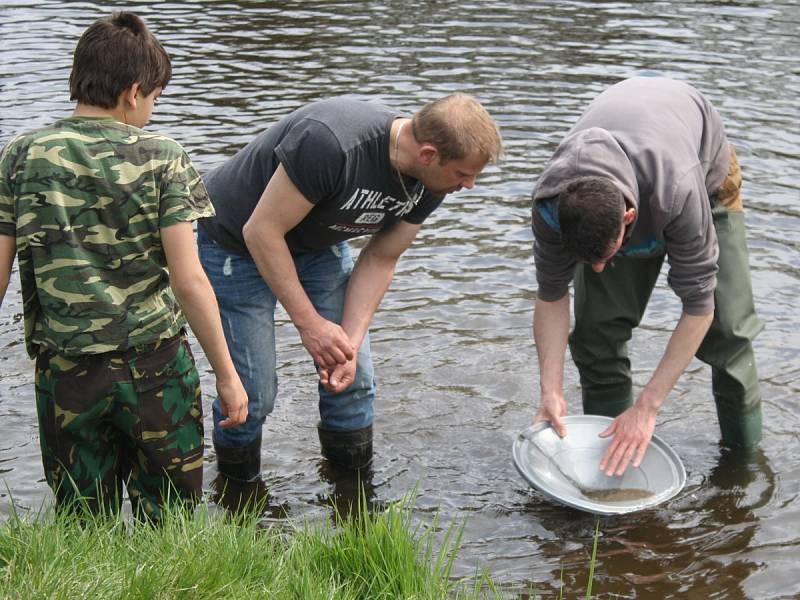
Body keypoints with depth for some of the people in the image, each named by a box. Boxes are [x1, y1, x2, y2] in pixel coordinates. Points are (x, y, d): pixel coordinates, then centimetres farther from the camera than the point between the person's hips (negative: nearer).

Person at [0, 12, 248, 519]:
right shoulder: (162, 158, -6)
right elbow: (188, 279, -11)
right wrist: (227, 373, -3)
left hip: (65, 371, 2)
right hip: (155, 364, -2)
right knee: (168, 517, 14)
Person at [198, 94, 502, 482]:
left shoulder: (431, 181, -15)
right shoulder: (330, 143, -39)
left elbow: (379, 261, -5)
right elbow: (261, 232, -30)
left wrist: (350, 344, -15)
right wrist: (309, 323, -25)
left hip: (318, 245, 6)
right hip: (237, 243, -6)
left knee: (354, 379, 4)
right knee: (253, 390, -6)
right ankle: (235, 485, 22)